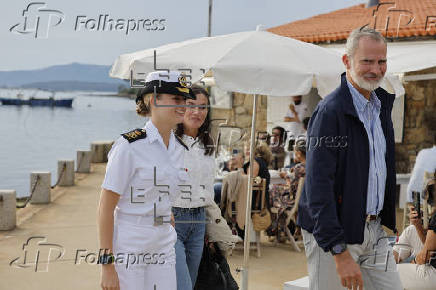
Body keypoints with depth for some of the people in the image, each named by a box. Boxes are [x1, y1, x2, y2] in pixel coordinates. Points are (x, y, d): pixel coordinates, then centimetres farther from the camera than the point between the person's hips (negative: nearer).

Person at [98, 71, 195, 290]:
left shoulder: (179, 147, 8)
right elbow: (106, 207, -15)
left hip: (164, 246, 7)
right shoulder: (129, 145, -14)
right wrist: (107, 264, -17)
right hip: (128, 245, -6)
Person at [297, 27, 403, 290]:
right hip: (333, 232, -7)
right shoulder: (330, 111, -17)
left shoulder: (383, 102, 9)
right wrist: (340, 253, -24)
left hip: (374, 229, 7)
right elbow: (318, 186, -21)